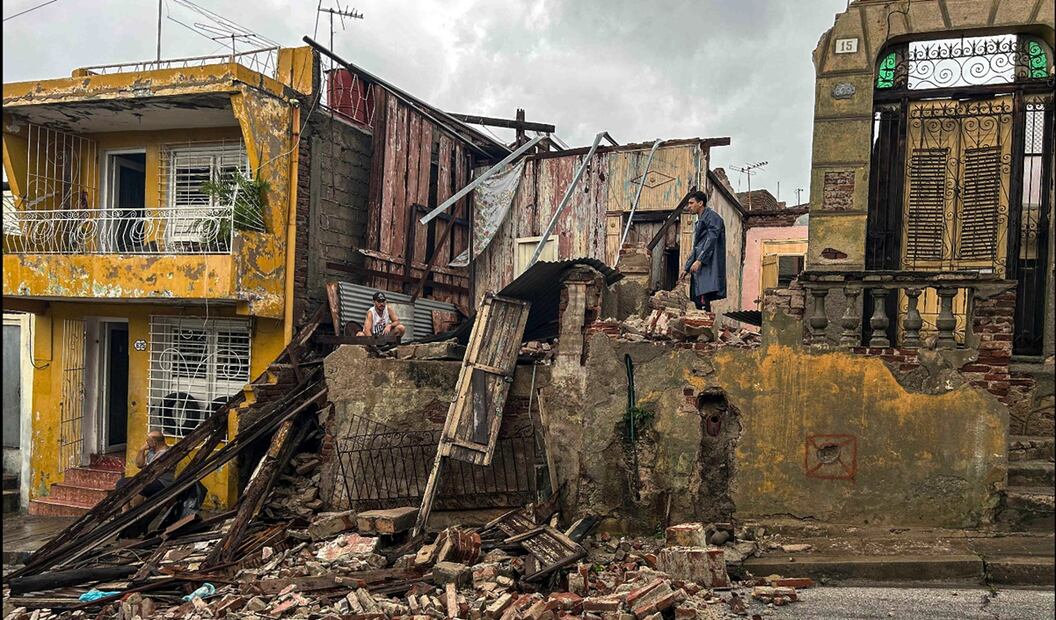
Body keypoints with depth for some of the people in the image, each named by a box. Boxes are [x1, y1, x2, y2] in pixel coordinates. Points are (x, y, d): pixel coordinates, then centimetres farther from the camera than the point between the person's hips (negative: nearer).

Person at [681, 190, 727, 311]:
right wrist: (687, 268, 24)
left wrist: (699, 260, -23)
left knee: (703, 299, -20)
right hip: (698, 268, 10)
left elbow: (712, 239, -15)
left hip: (708, 265, -10)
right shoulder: (698, 222, 26)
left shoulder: (711, 217, -2)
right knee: (698, 300, 4)